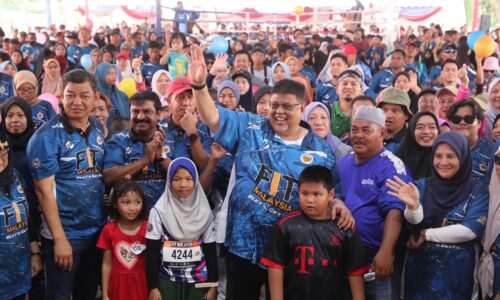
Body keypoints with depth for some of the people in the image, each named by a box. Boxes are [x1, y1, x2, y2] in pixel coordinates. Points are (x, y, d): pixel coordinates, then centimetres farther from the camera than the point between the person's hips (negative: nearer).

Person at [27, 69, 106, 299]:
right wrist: (59, 238, -18)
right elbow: (44, 190, -16)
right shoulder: (47, 136, -13)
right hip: (64, 234, -6)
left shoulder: (98, 131, 5)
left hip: (97, 230, 6)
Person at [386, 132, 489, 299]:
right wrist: (412, 206, -34)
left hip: (457, 271, -1)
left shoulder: (477, 190, -3)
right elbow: (415, 220, -12)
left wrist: (426, 235, -10)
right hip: (421, 268, 1)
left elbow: (471, 230, -14)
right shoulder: (422, 185, 2)